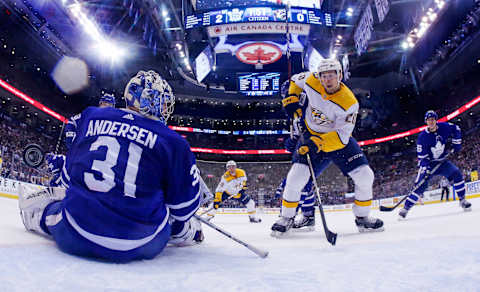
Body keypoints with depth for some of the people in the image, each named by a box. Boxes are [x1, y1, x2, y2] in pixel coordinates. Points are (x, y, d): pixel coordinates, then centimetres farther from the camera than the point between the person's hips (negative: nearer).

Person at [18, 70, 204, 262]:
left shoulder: (90, 117, 4)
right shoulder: (173, 142, -7)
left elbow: (70, 172, 17)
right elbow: (185, 205, 0)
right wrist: (184, 229, 22)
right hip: (140, 245, -2)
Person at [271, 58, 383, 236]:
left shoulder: (349, 103, -24)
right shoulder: (311, 81, -15)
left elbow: (342, 136, -26)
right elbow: (295, 81, 9)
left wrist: (319, 142, -38)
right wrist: (292, 101, -3)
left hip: (338, 140, 0)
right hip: (310, 136, 1)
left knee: (365, 176, -8)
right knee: (296, 178, -14)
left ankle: (362, 217, 15)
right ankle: (287, 218, 7)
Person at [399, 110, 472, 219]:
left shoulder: (444, 127, -11)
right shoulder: (422, 137, -18)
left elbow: (456, 130, 13)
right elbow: (421, 156, -17)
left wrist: (456, 143, 4)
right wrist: (425, 169, -29)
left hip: (443, 161, 3)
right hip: (429, 163, -3)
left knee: (457, 174, -18)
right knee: (420, 185, -14)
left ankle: (462, 200, 1)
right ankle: (405, 208, -11)